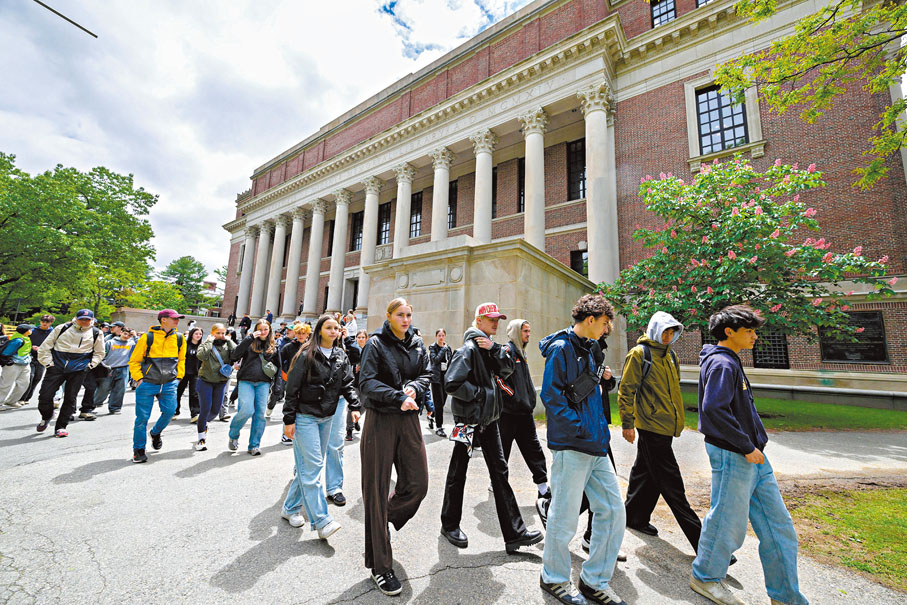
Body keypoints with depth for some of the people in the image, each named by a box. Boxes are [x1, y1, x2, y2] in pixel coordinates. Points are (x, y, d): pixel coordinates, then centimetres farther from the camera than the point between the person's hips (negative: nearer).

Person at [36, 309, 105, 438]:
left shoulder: (96, 333, 6)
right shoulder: (62, 328, 4)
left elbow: (99, 353, 16)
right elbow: (45, 346, 9)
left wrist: (90, 365, 5)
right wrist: (48, 362, 1)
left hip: (78, 371, 0)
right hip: (57, 367, 1)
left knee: (70, 398, 2)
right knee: (45, 395, -1)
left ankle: (60, 427, 14)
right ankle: (46, 417, 30)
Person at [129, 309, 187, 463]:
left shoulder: (179, 338, 4)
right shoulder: (147, 337, -6)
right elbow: (134, 360, 4)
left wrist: (178, 377, 12)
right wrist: (139, 378, -3)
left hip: (169, 383, 3)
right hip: (147, 383, -2)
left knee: (170, 410, -6)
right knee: (142, 417, 2)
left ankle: (156, 433, 27)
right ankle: (139, 450, 20)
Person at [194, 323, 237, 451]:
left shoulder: (227, 344, 3)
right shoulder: (206, 344, -3)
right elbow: (201, 355, -24)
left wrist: (229, 341, -11)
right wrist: (209, 341, -16)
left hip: (221, 382, 3)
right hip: (206, 381, -3)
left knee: (216, 410, 8)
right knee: (205, 409, -5)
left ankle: (204, 424, 41)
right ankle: (201, 438, 11)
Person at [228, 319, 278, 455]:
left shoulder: (273, 347, 12)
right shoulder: (249, 343, 3)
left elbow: (277, 367, 19)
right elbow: (234, 356, -12)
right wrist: (250, 338, -17)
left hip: (263, 383, 3)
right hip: (246, 381, -3)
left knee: (260, 413, 1)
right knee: (247, 410, -14)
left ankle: (254, 445, 14)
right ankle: (233, 436, 16)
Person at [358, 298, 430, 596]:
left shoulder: (418, 344, 9)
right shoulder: (376, 343, -5)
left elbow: (426, 374, 10)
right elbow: (367, 382, -13)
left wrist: (413, 387, -11)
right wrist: (399, 398, -21)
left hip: (409, 419, 5)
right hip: (380, 420, -4)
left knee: (417, 484, 5)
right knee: (377, 490, 4)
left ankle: (383, 520, 36)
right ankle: (380, 565, 21)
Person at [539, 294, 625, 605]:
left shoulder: (589, 348, 14)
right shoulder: (561, 348, -15)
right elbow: (551, 394, -20)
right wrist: (580, 428, -19)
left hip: (596, 446, 9)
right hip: (571, 446, -9)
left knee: (613, 512, 14)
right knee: (564, 518, 6)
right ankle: (554, 579, 31)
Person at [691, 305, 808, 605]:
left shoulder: (730, 362, 14)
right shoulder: (722, 363, -18)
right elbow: (714, 409, -29)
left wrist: (754, 446, 18)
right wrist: (746, 447, -21)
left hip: (753, 457, 10)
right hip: (732, 456, -10)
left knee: (778, 526, 16)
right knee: (728, 524, 5)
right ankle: (705, 577, 25)